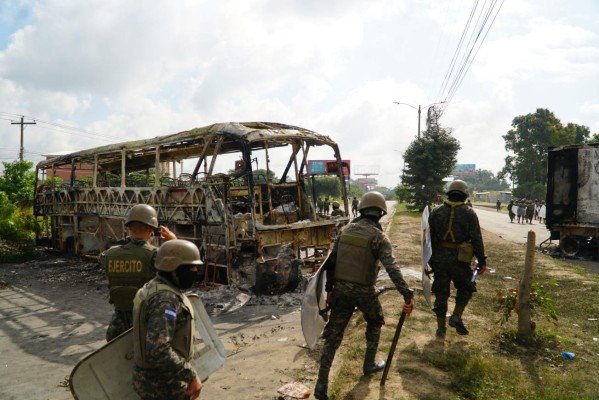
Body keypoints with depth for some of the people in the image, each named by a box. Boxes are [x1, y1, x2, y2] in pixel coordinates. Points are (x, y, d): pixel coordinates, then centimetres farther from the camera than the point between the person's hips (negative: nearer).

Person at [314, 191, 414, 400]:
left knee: (333, 335, 8)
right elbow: (392, 268, -23)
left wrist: (329, 288, 13)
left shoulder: (346, 230, 4)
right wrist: (407, 295, -26)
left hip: (341, 289, 4)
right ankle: (369, 364, 39)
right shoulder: (379, 236, -12)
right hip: (364, 291, -3)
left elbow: (331, 262, 6)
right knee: (374, 323, 27)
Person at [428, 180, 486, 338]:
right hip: (460, 259, -2)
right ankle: (456, 317, 10)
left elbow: (429, 237, 6)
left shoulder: (436, 212, 2)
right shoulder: (469, 214, -5)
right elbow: (476, 239, -7)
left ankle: (441, 328, 16)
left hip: (439, 258, 3)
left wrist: (429, 258, 14)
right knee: (465, 288, 21)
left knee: (441, 293, 10)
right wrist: (482, 260, 1)